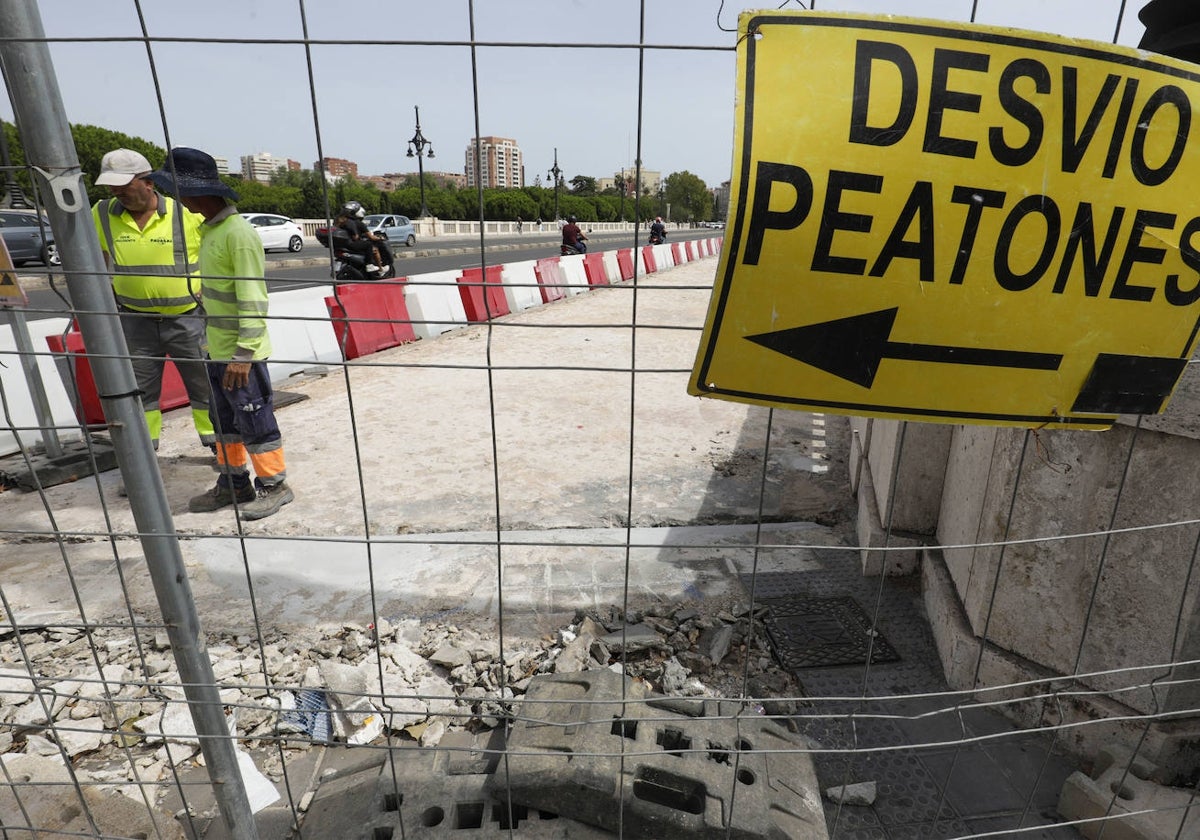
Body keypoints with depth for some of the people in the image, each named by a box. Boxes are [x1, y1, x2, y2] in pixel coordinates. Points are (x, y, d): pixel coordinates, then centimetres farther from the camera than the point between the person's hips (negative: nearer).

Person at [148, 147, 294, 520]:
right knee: (224, 419, 17)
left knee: (255, 420, 1)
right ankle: (233, 484, 30)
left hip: (240, 353, -10)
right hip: (217, 349, 10)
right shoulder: (209, 229, 11)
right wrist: (214, 342, 20)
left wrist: (243, 354, -23)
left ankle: (274, 485, 14)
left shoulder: (239, 234, -18)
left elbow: (253, 300, -21)